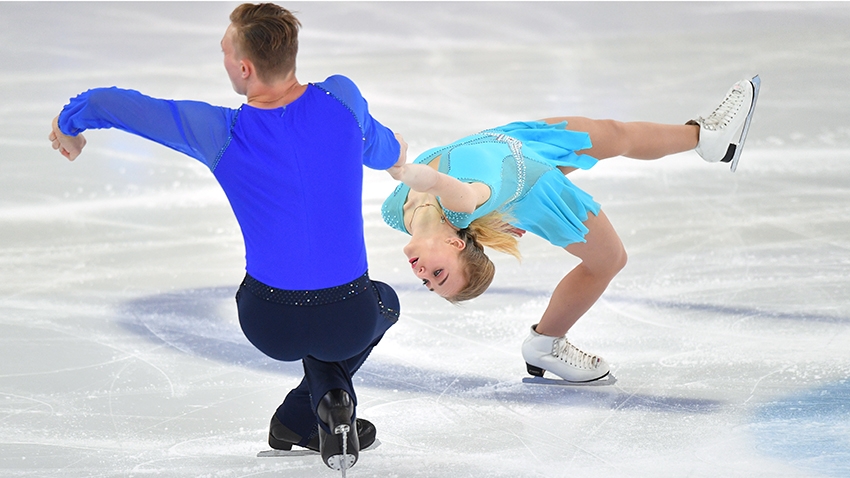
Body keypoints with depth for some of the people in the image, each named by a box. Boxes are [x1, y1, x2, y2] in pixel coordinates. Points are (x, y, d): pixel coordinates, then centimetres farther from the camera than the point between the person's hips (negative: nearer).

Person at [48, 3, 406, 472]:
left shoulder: (220, 133, -12)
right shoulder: (341, 98, -10)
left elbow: (107, 103, -1)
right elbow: (381, 151, 15)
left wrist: (69, 125, 23)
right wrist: (394, 149, 40)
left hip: (268, 326, 1)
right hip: (349, 323, -1)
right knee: (384, 303, 37)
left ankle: (333, 399, 14)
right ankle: (296, 419, 17)